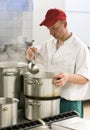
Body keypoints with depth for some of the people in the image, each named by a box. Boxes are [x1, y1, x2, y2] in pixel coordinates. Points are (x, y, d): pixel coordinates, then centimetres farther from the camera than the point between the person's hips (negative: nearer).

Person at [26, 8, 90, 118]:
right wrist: (31, 52, -5)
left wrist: (68, 77, -34)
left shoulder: (80, 47, -11)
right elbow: (31, 57, 19)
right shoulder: (49, 44, 7)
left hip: (69, 102, -5)